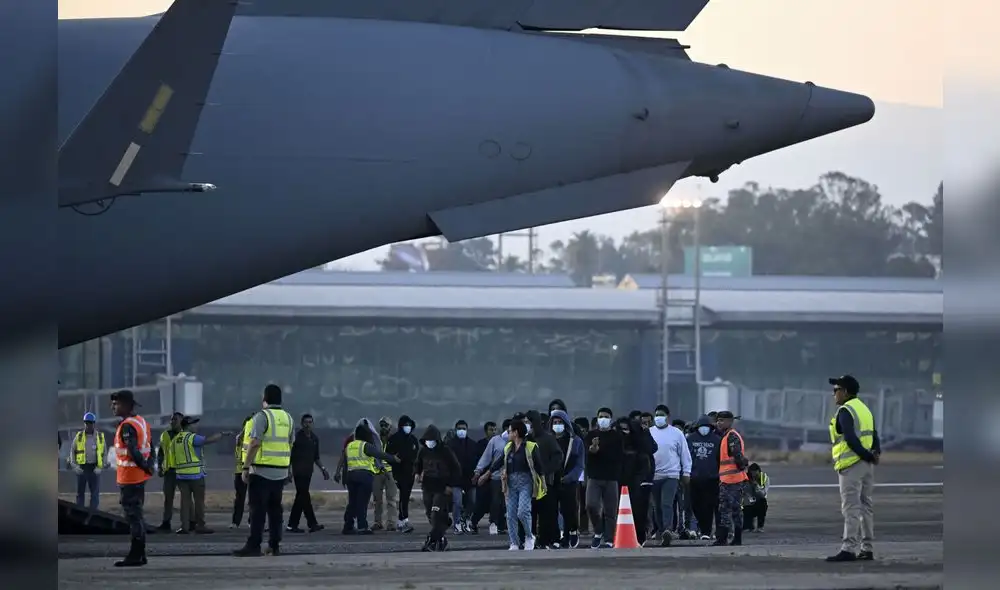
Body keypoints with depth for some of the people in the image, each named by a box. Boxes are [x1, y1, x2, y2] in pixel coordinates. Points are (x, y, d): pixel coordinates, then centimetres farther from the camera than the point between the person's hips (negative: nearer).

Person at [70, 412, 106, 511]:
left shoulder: (100, 437, 4)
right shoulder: (79, 437, 4)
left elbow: (105, 454, 6)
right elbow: (72, 452, 8)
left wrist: (100, 467, -7)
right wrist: (74, 466, -6)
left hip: (94, 468, -1)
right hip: (81, 468, 1)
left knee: (95, 493, -1)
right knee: (80, 493, 7)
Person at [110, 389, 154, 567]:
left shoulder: (127, 426, -19)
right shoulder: (141, 422, 12)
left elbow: (133, 452, -27)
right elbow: (150, 447, 15)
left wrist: (145, 467, -15)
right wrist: (149, 466, 7)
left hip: (129, 477, -10)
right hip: (140, 477, 10)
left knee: (132, 515, -6)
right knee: (137, 515, 16)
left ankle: (134, 556, -4)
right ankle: (140, 554, 20)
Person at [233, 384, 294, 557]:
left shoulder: (262, 416, -11)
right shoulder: (287, 418, 12)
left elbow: (254, 443, -18)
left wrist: (246, 467, -15)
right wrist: (289, 470, 25)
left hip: (261, 471, -7)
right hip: (281, 472, 7)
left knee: (258, 509, -7)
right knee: (275, 509, 12)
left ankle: (253, 545, -11)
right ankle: (274, 545, 13)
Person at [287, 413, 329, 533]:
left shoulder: (314, 438, 14)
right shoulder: (297, 436, -6)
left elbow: (316, 457, 24)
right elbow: (289, 455, -7)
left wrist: (322, 469, 14)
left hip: (308, 472, 7)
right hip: (298, 472, -7)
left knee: (300, 497, 7)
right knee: (304, 497, -10)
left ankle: (292, 525, 10)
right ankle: (312, 523, -13)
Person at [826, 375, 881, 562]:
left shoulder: (845, 411, -10)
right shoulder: (865, 409, 18)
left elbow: (851, 439, -20)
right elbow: (874, 436, 12)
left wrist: (867, 455, -14)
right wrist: (875, 453, -2)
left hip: (851, 464, -8)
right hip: (867, 464, 9)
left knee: (851, 508, -11)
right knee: (865, 506, 11)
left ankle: (849, 549, -16)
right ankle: (867, 549, 13)